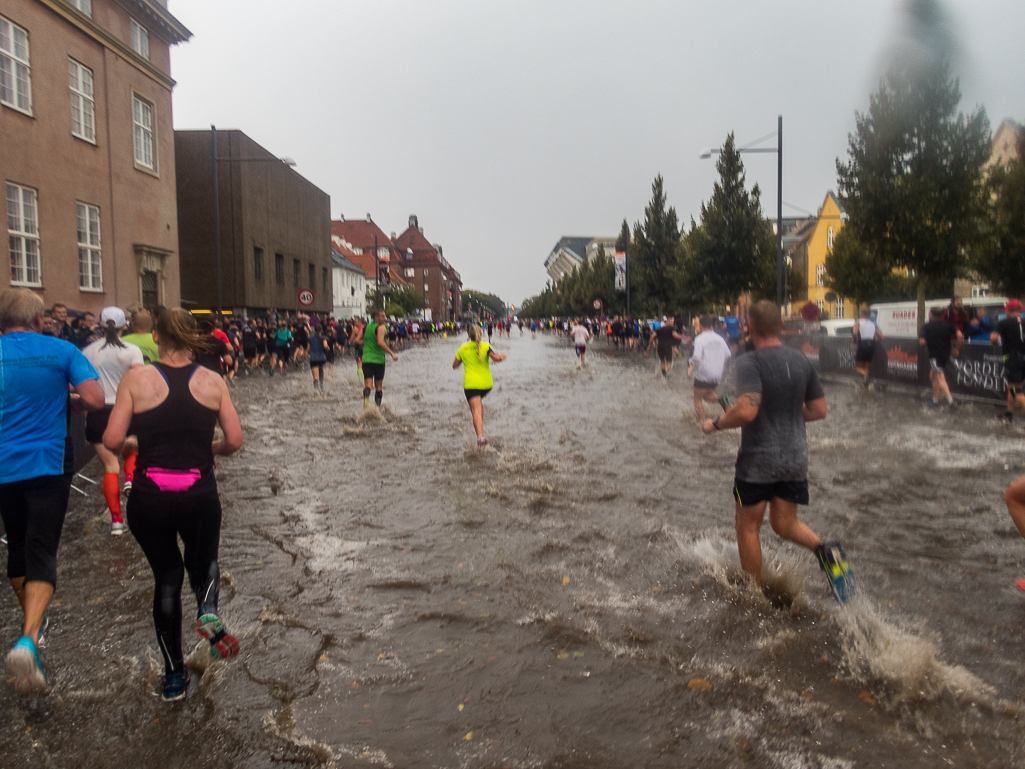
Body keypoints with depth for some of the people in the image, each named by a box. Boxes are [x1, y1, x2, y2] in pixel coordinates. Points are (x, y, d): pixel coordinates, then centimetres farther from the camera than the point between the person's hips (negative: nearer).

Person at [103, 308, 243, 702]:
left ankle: (174, 676, 25)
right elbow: (234, 441, -2)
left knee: (166, 576, 18)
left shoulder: (136, 378, -5)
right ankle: (208, 610, -7)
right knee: (204, 562, 27)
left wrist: (137, 443, 15)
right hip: (200, 495, 0)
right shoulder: (212, 381, -2)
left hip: (149, 497, 0)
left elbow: (112, 440, -7)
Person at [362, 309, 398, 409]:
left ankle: (366, 399, -33)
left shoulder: (366, 327, 12)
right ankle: (378, 407, 16)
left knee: (367, 384, -5)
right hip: (378, 360, -4)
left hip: (366, 359, 4)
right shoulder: (381, 327, -8)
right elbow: (380, 342, -21)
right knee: (379, 386, 12)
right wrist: (392, 354, -20)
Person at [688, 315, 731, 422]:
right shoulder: (719, 338, 6)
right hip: (717, 375, 6)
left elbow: (696, 357, -23)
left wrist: (690, 368, -10)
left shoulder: (700, 339, -13)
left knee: (698, 399, 11)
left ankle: (702, 421, 7)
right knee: (707, 395, 23)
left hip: (704, 374, -6)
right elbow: (727, 354, 12)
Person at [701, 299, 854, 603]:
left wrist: (715, 424, -12)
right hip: (795, 457, 6)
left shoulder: (749, 363, -17)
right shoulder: (801, 360, 3)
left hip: (758, 459, -6)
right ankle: (825, 550, -9)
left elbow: (746, 411, -29)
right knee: (785, 524, 18)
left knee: (748, 527, 12)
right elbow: (818, 410, 8)